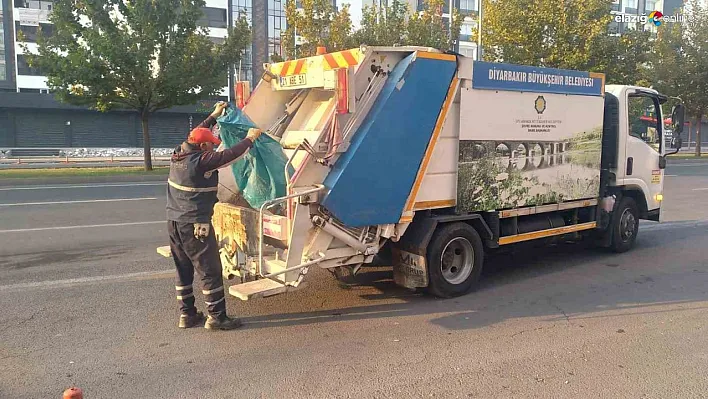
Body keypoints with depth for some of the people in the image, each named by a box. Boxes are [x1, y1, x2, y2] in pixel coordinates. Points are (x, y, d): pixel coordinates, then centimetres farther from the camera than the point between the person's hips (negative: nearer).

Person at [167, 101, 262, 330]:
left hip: (174, 222, 9)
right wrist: (250, 138, 1)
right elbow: (231, 154, -15)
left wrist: (214, 116, 31)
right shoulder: (201, 161, -18)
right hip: (195, 225, -9)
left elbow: (196, 135, 23)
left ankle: (187, 314, 24)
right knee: (210, 271, 0)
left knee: (183, 270, 15)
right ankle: (216, 317, 7)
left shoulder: (179, 154, 6)